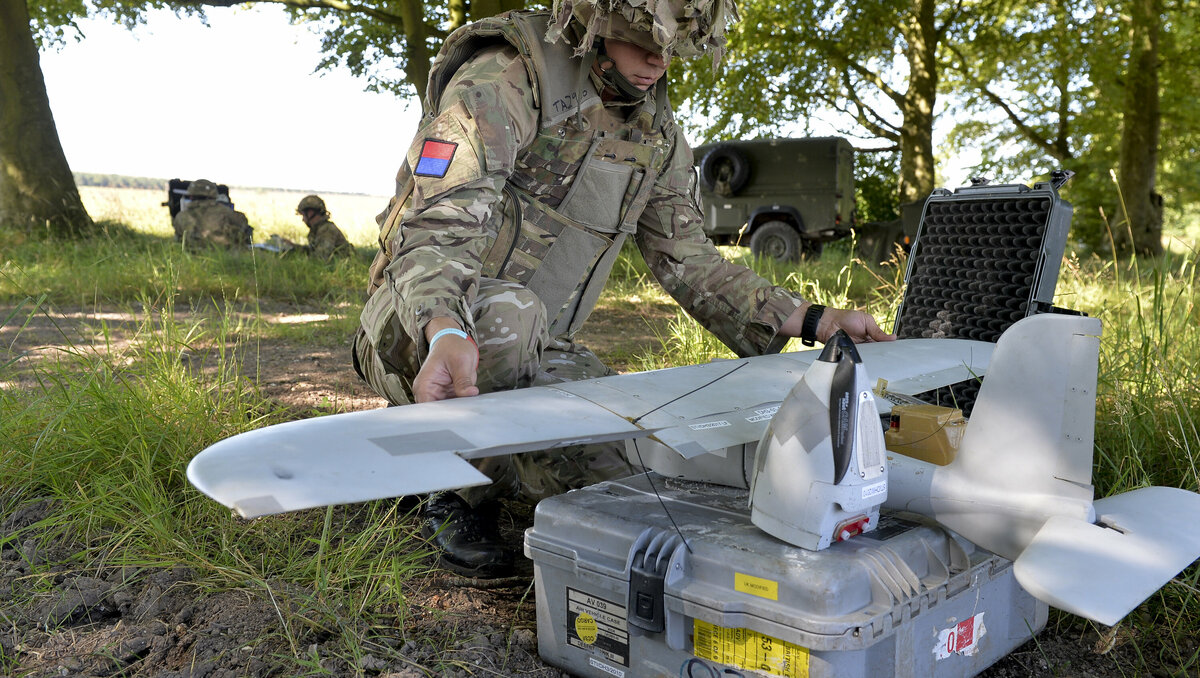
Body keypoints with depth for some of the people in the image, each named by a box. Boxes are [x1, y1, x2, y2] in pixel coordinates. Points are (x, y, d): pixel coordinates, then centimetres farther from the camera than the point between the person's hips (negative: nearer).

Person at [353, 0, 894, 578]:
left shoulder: (658, 133, 5)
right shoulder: (507, 80, -18)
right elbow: (438, 223, -29)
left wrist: (811, 322, 1)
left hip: (532, 349, 6)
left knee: (631, 464, -16)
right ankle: (460, 494, -10)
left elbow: (686, 259, 10)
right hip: (418, 326, -5)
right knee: (504, 312, -40)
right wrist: (446, 331, -51)